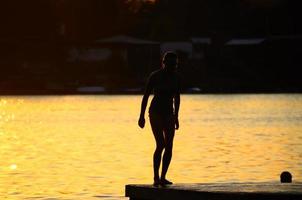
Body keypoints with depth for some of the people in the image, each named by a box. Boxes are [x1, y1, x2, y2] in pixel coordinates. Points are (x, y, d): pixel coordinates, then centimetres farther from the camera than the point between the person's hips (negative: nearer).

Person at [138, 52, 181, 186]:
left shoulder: (175, 77, 6)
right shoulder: (155, 76, -9)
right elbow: (146, 96, -6)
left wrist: (176, 117, 17)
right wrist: (142, 116, -8)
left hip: (169, 114, 5)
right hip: (155, 113, -5)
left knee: (169, 146, -1)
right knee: (160, 145, -15)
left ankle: (162, 177, 8)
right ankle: (156, 178, -13)